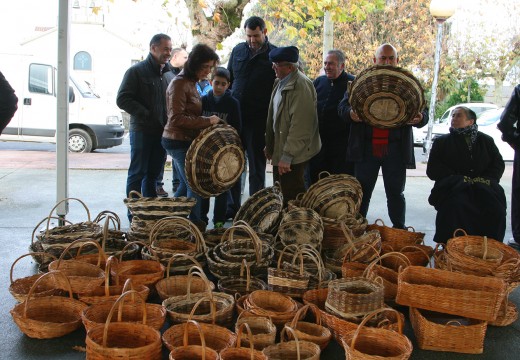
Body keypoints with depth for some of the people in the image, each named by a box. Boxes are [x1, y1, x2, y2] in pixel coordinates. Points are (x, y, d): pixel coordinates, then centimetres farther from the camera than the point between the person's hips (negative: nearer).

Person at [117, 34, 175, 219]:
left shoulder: (169, 73, 14)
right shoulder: (136, 71, -6)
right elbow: (122, 99, -10)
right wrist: (146, 114, -17)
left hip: (162, 132, 6)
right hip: (142, 131, -6)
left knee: (153, 174, 13)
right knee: (137, 174, 1)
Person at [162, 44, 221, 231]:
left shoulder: (190, 82, 14)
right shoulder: (179, 84, -16)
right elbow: (177, 118, -23)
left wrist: (207, 122, 8)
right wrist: (207, 121, -21)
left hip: (185, 141, 10)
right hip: (179, 141, -10)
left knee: (186, 184, 18)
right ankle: (196, 226, 6)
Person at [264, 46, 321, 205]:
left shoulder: (301, 86, -20)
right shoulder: (280, 82, 10)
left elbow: (299, 126, -24)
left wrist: (287, 156, -23)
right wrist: (269, 145, 18)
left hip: (293, 156, -9)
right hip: (280, 150, 9)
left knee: (291, 196, -2)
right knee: (280, 194, 18)